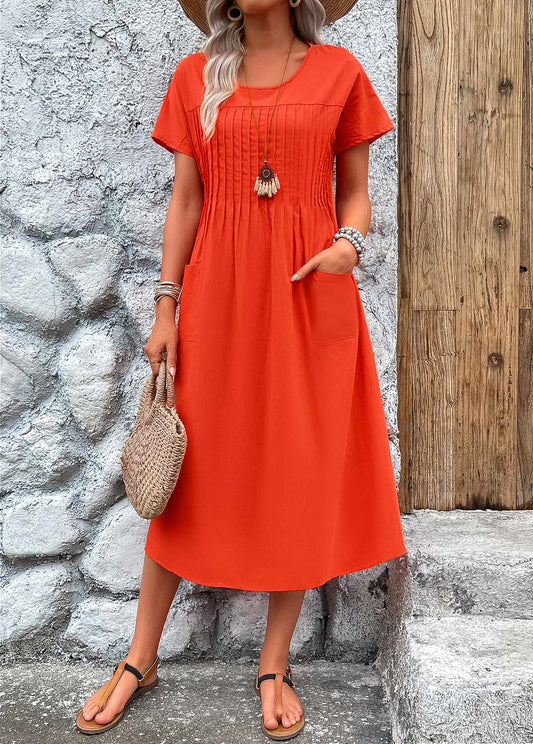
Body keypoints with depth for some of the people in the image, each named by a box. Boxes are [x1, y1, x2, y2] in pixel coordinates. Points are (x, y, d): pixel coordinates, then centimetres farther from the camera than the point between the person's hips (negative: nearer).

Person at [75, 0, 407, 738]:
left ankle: (275, 666, 21)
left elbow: (356, 193, 8)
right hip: (217, 298, 1)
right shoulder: (195, 77, 9)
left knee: (302, 479, 4)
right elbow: (185, 201, 7)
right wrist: (166, 307, 1)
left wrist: (349, 243, -14)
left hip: (311, 299, 0)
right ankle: (140, 661, 21)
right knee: (189, 474, 6)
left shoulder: (339, 73, 6)